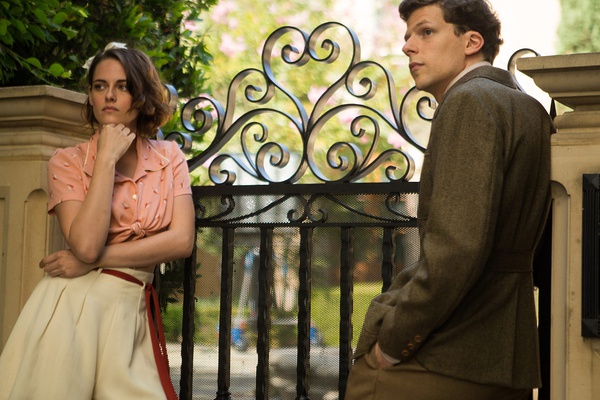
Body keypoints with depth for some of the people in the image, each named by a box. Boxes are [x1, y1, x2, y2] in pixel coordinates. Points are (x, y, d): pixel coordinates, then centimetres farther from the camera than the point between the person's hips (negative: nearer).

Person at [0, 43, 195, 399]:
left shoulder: (168, 157, 7)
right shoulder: (69, 162, 0)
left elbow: (181, 240, -6)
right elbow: (86, 244, -15)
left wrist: (92, 261, -11)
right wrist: (107, 158, -11)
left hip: (132, 312, 2)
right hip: (72, 306, -2)